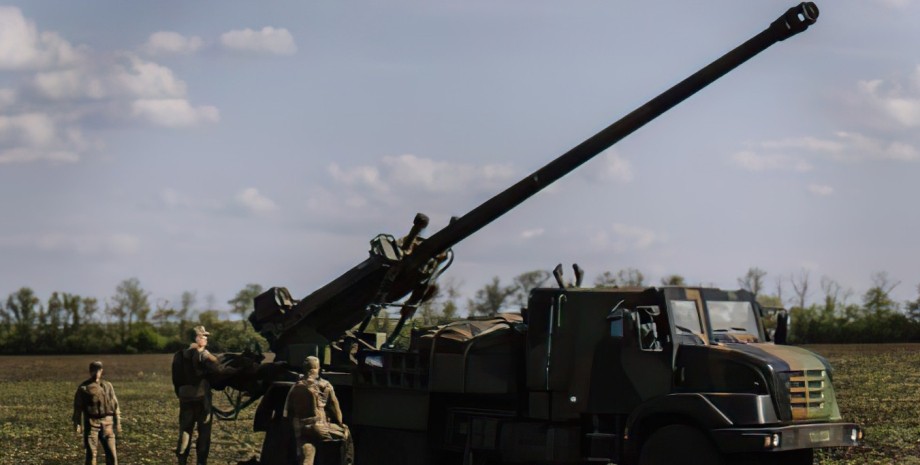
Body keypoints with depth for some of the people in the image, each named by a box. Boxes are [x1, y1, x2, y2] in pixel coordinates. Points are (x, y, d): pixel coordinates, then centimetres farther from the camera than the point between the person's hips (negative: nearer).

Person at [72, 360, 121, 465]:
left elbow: (115, 405, 12)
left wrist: (117, 423, 6)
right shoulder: (83, 388, 2)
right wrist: (77, 424, -10)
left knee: (111, 453, 0)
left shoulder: (107, 386, 11)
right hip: (91, 423, -2)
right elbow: (78, 407, -1)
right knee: (91, 453, -3)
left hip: (107, 424, 3)